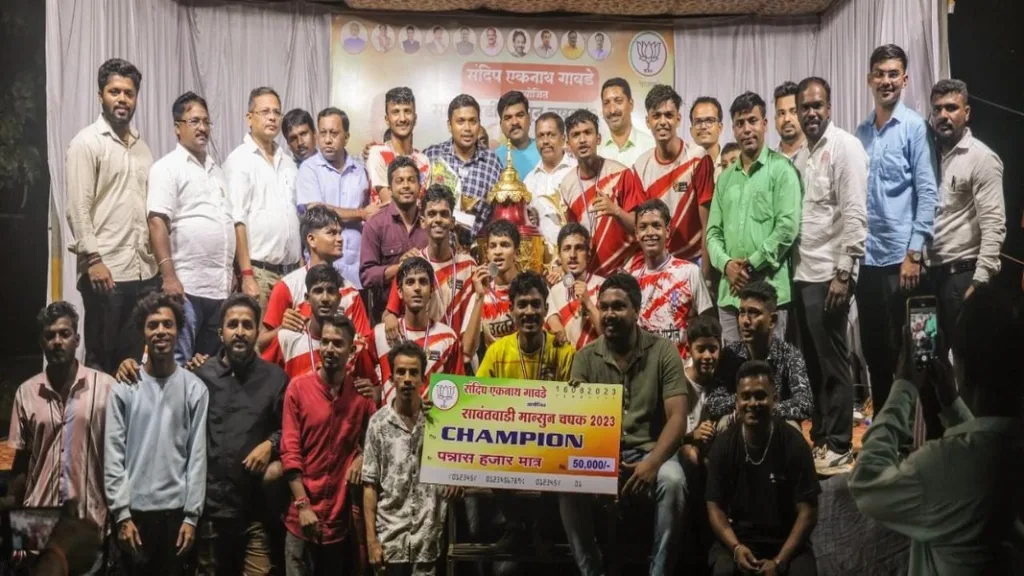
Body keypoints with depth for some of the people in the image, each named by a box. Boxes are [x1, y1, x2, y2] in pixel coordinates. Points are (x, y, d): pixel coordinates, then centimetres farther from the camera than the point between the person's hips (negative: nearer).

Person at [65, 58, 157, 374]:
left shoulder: (141, 146, 15)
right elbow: (78, 208, -10)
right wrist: (93, 259, -17)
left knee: (139, 356, 9)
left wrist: (159, 259, 11)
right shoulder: (86, 142, -4)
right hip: (106, 270, -6)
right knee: (102, 358, 2)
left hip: (145, 271, 6)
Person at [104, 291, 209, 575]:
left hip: (176, 510, 0)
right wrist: (121, 513, -6)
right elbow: (113, 455, -1)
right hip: (134, 510, 0)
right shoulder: (123, 387, 1)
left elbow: (198, 456, -1)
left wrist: (191, 515, -5)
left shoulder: (195, 388, 1)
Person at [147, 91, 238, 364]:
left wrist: (243, 271, 15)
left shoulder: (216, 170, 19)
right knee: (179, 364, -6)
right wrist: (168, 275, -21)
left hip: (221, 286, 7)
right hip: (187, 286, -7)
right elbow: (157, 222, -13)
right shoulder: (167, 168, -3)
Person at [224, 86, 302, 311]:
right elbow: (237, 221, -10)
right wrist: (247, 275, -16)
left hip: (292, 271, 6)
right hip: (260, 271, -6)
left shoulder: (288, 163, 15)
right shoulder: (239, 160, -4)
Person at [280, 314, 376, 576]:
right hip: (304, 512, -2)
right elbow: (290, 450, -5)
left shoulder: (362, 391, 1)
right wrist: (302, 504, -12)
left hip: (342, 514, 2)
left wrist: (363, 456, -8)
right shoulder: (298, 387, -3)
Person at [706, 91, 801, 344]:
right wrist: (726, 264, -5)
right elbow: (713, 231, 14)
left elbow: (787, 227, -11)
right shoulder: (725, 177, 17)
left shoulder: (781, 169, -1)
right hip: (730, 290, 5)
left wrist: (751, 266, -11)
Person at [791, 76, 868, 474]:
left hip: (829, 273, -7)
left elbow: (855, 213, -14)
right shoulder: (807, 153, 16)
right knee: (814, 360, 12)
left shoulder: (844, 146, -7)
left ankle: (839, 448, 6)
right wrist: (795, 267, 9)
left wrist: (844, 272, -19)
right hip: (804, 272, 8)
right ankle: (820, 439, 21)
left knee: (833, 362, -2)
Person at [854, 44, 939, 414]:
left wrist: (914, 254, -14)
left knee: (901, 352, 3)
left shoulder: (915, 127, -4)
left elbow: (927, 193, -9)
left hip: (899, 257, -5)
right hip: (866, 257, 5)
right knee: (873, 350, 12)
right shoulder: (861, 132, 10)